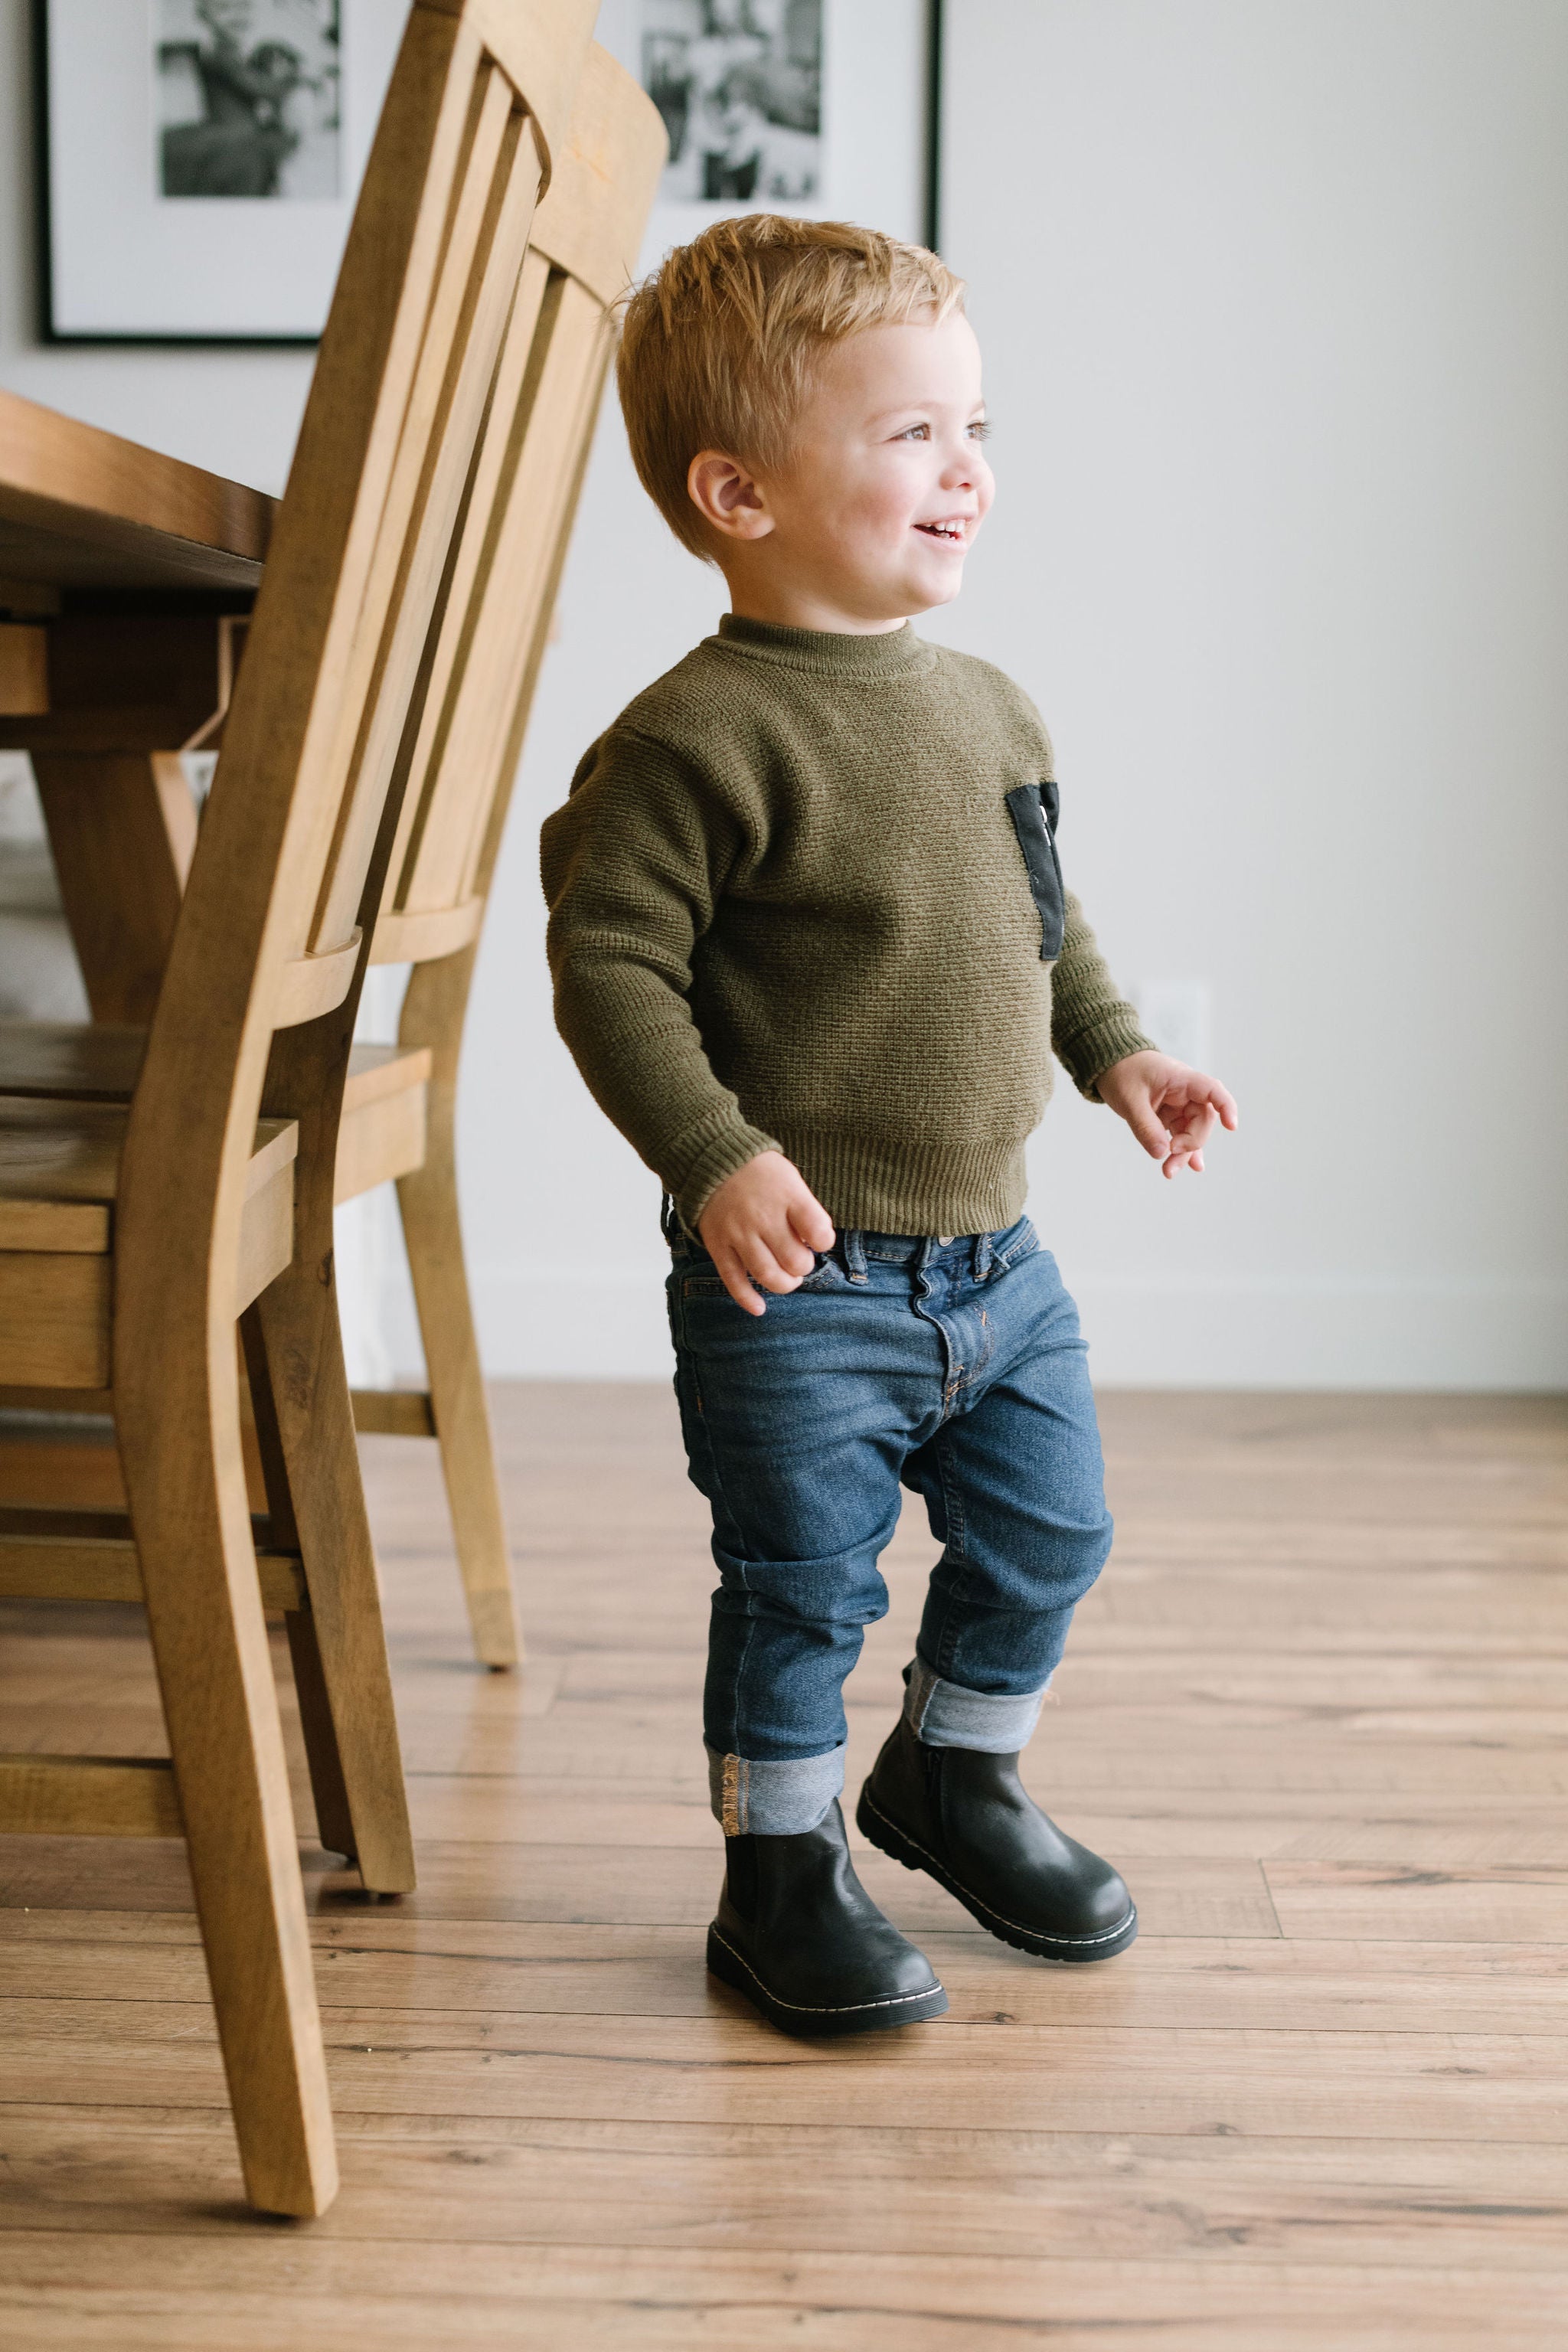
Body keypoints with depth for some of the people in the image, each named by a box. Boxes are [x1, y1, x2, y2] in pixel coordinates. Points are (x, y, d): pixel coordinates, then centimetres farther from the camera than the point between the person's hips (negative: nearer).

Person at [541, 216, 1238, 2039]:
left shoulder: (990, 707, 9)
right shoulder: (702, 738, -17)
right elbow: (609, 959, -19)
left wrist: (1113, 1049, 13)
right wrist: (714, 1157, -25)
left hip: (993, 1256, 8)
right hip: (799, 1279, -7)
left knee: (1048, 1540, 17)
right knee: (802, 1591, 3)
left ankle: (952, 1776, 42)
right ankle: (783, 1875, 25)